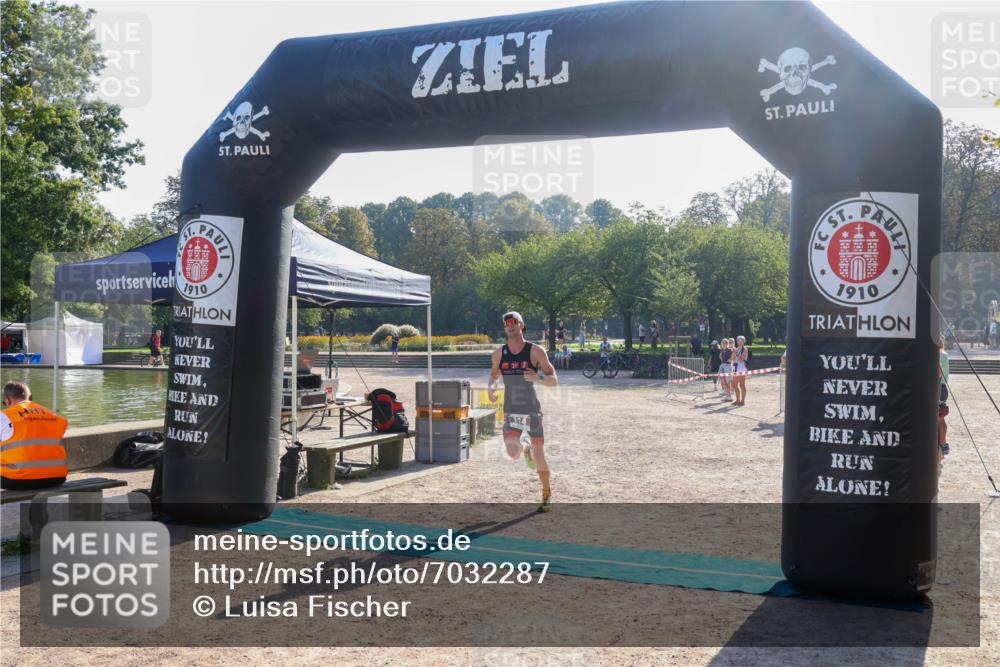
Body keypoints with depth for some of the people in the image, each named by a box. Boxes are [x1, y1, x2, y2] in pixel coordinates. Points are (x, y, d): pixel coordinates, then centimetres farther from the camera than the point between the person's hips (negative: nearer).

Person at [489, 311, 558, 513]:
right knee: (513, 453, -17)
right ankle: (526, 449, 21)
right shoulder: (499, 353, 3)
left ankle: (547, 496, 23)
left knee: (539, 456, 1)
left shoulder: (536, 351, -7)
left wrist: (538, 378, -27)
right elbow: (494, 374, 20)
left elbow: (554, 380, -5)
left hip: (532, 411, -2)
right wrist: (491, 386, -3)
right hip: (511, 412, 2)